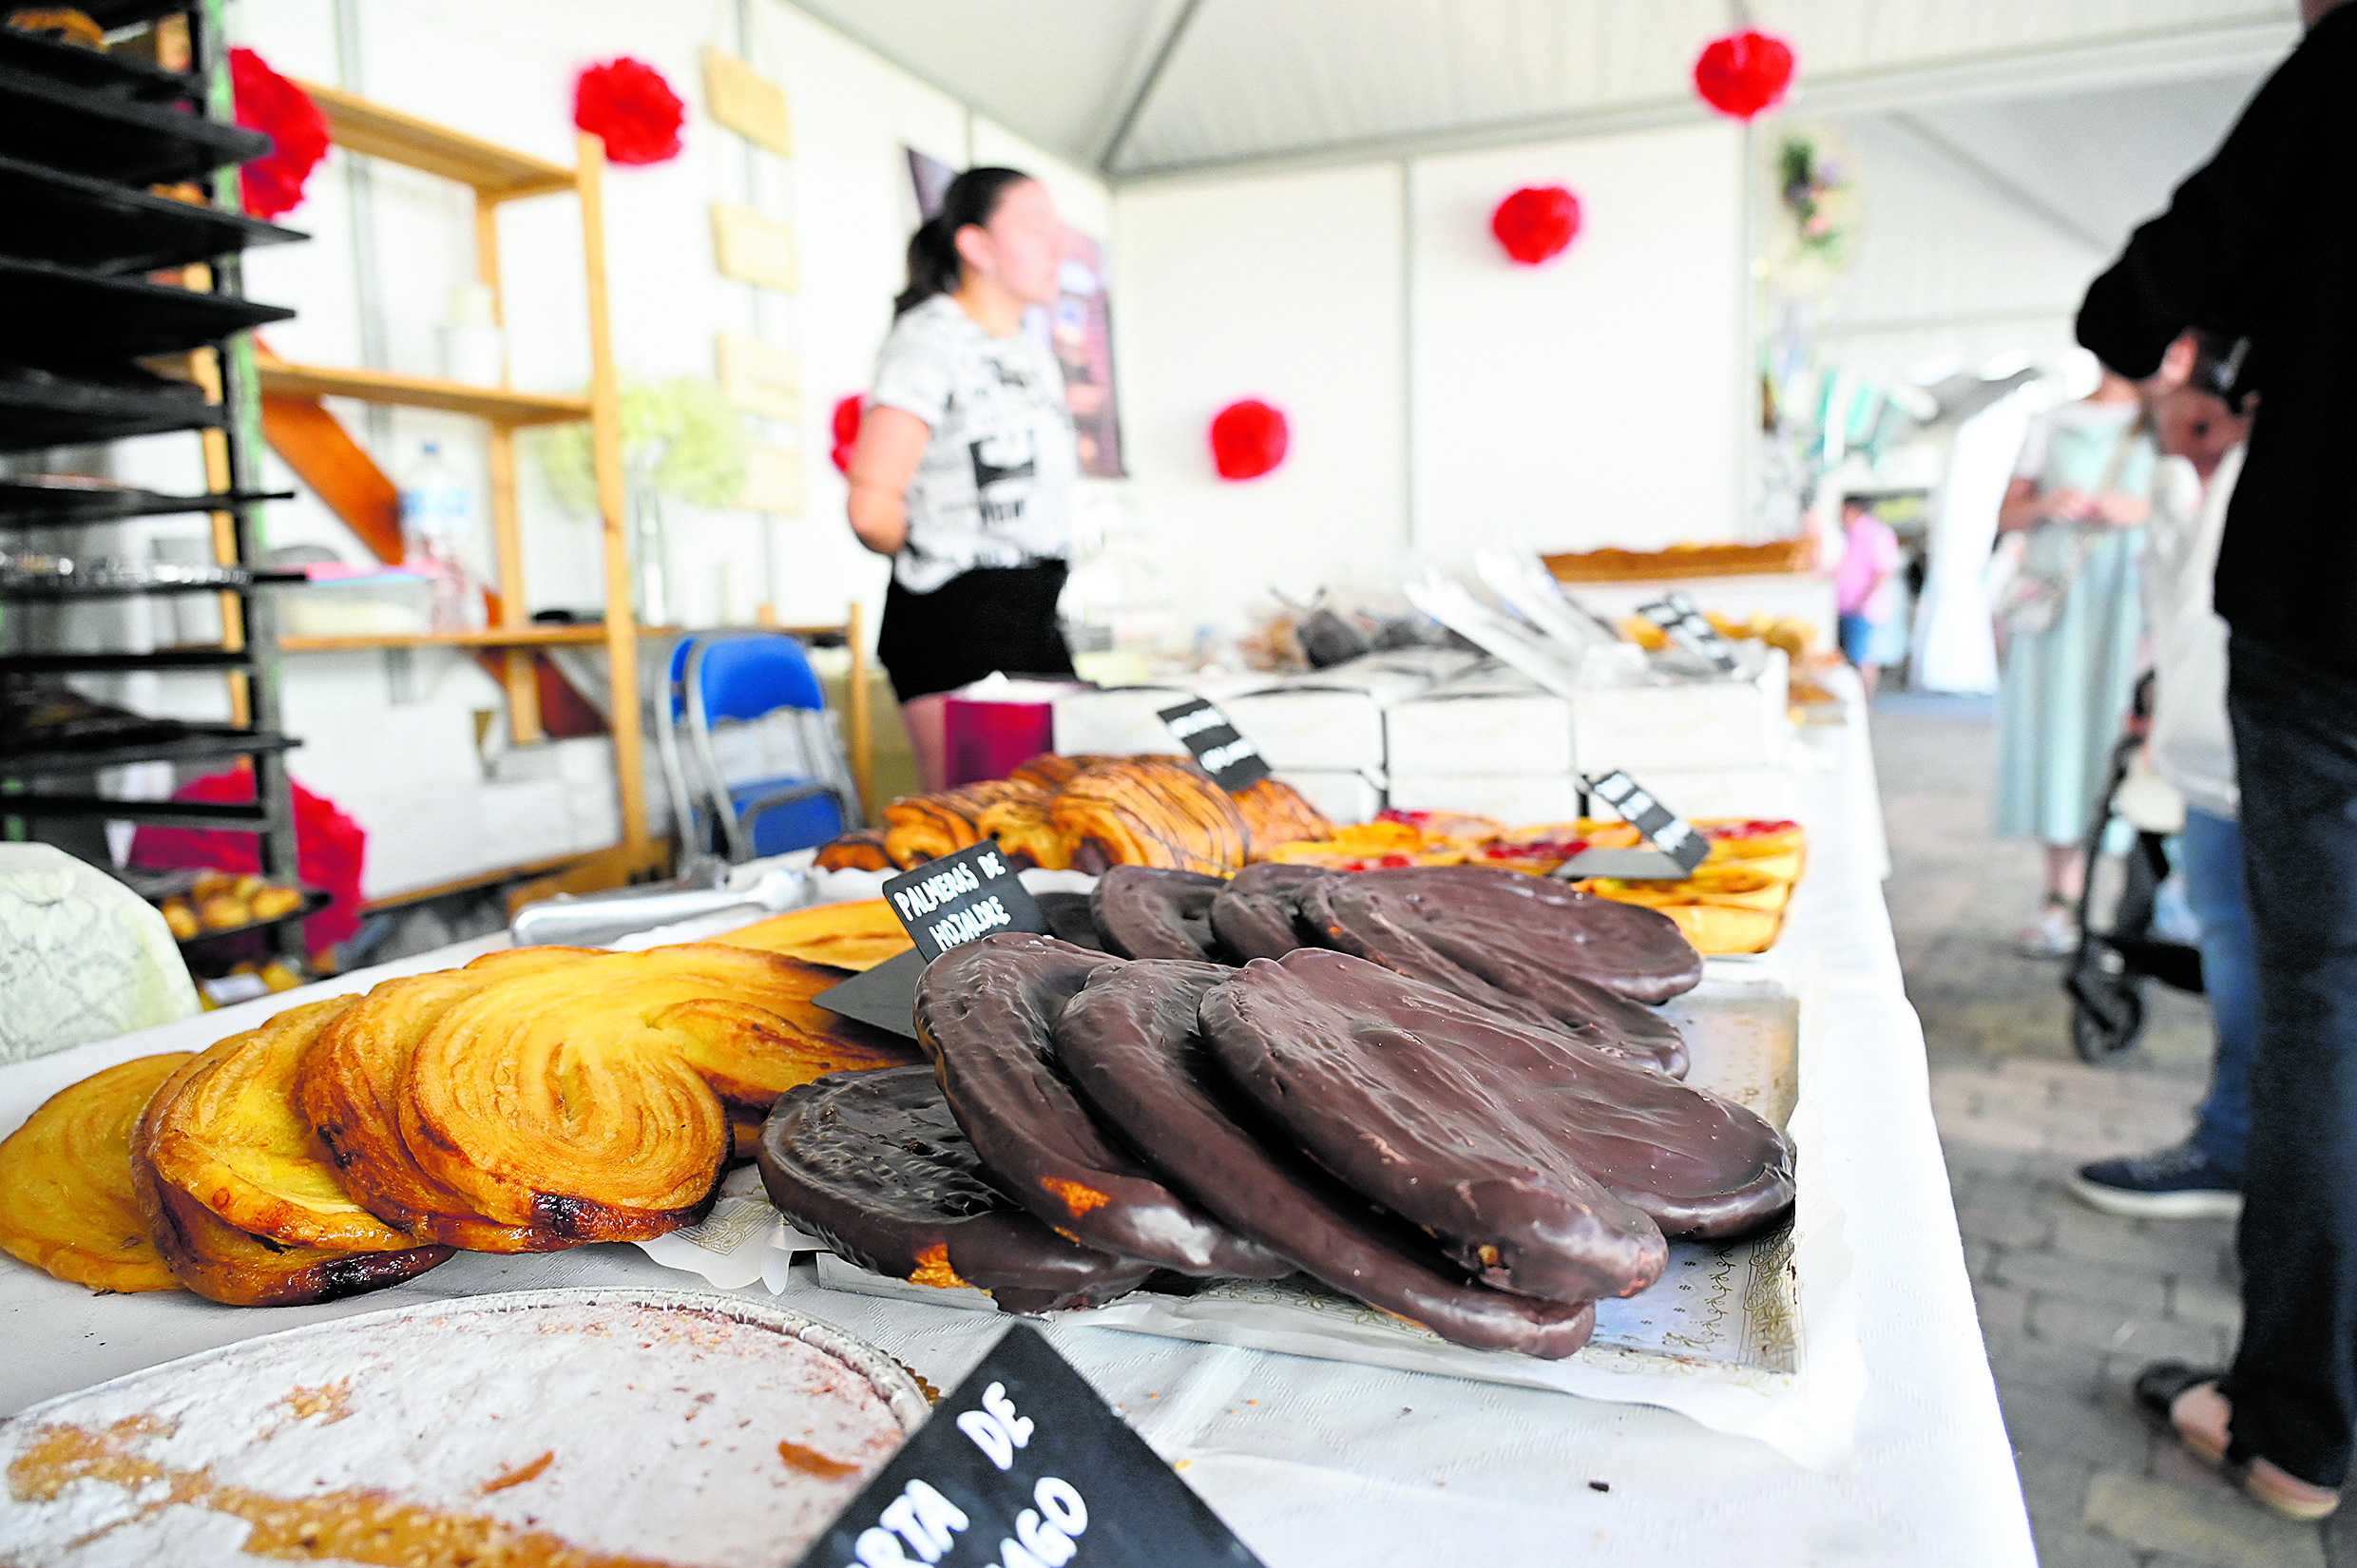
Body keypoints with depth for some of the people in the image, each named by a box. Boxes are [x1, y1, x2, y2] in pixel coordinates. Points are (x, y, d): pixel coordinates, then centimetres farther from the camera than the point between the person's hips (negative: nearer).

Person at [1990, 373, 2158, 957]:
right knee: (2058, 739, -2)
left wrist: (2143, 511, -11)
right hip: (2054, 603, 2)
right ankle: (2061, 903, 3)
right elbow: (2006, 517, 15)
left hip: (2131, 602, -2)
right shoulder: (2051, 426, 17)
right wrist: (2046, 504, -5)